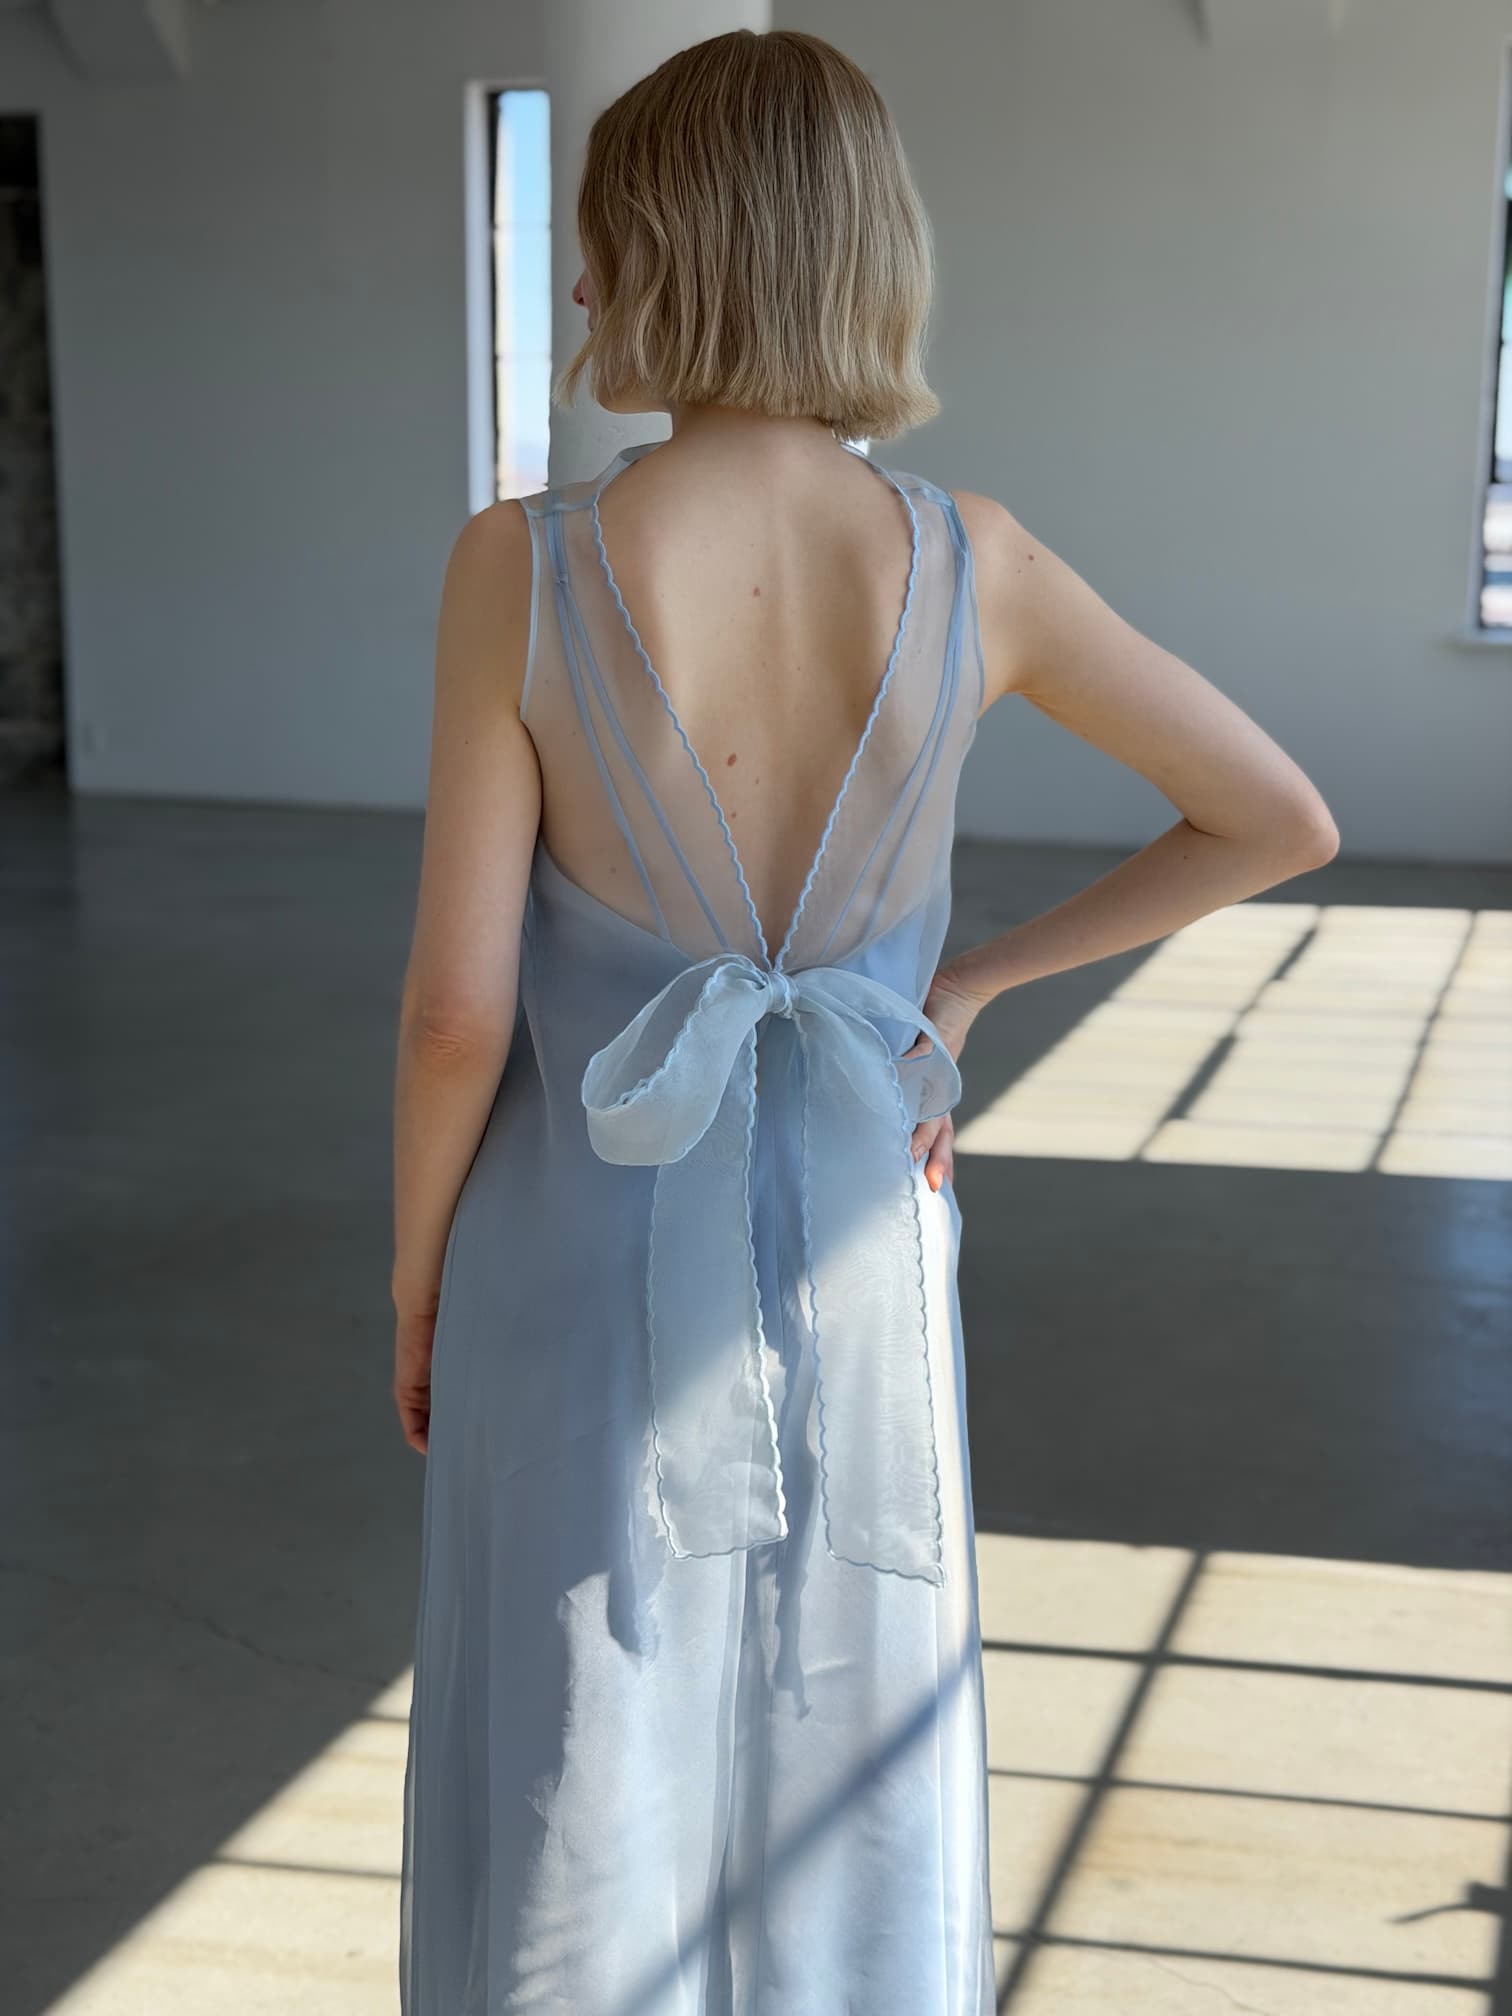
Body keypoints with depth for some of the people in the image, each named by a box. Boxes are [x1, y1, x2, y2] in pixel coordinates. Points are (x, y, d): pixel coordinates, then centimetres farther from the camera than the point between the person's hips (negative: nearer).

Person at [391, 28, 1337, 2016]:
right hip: (858, 1271, 3)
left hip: (590, 1269, -2)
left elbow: (460, 1005, -15)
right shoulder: (972, 563, -10)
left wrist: (414, 1276, 2)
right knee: (854, 1817, 21)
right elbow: (1284, 822, -1)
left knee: (577, 1837, 16)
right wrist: (978, 975, 4)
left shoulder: (525, 564, -17)